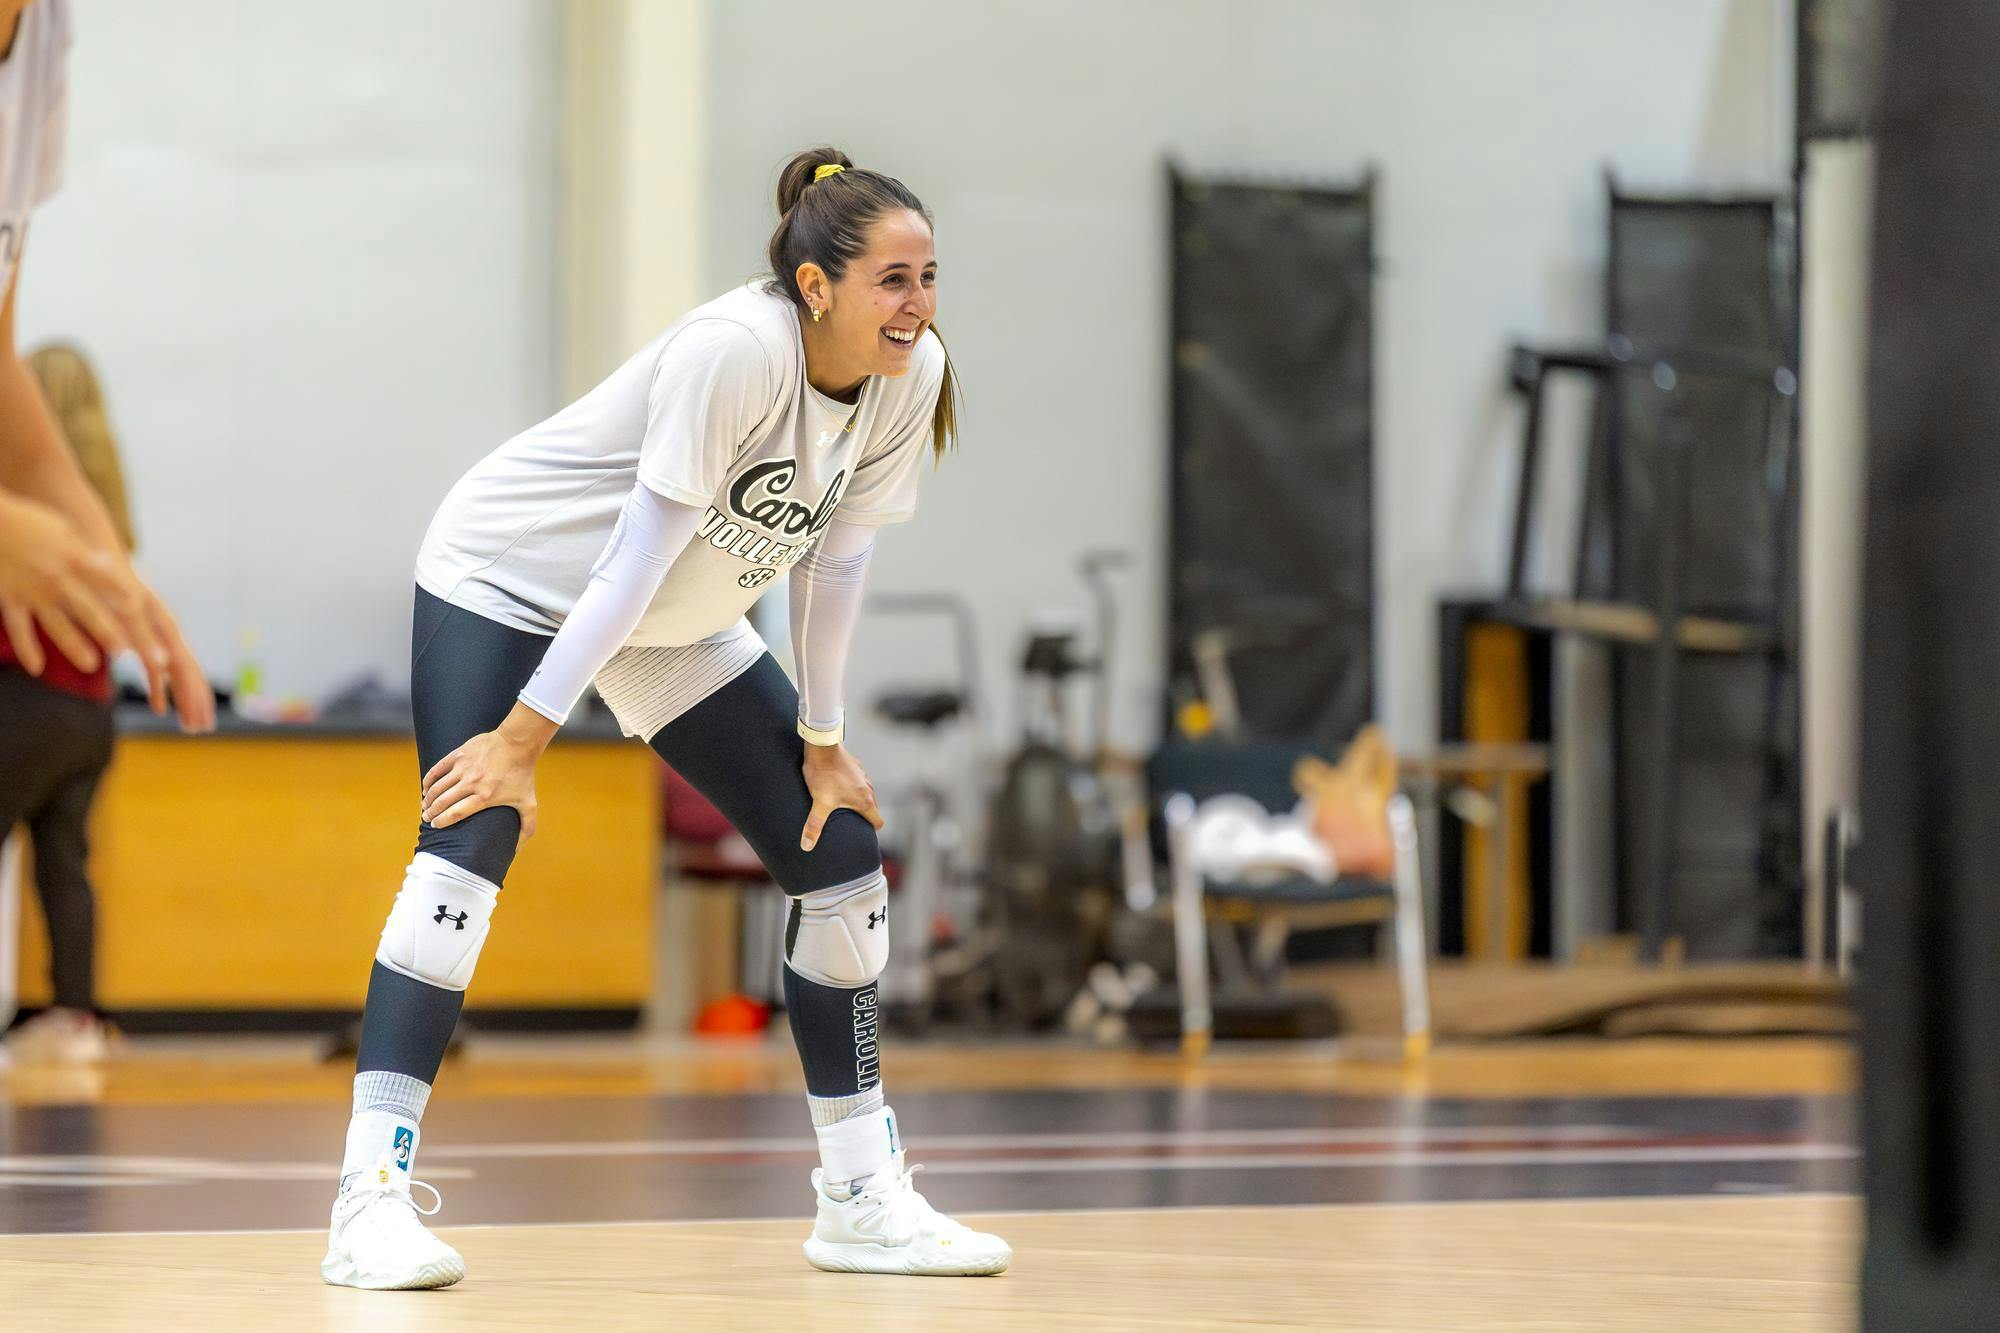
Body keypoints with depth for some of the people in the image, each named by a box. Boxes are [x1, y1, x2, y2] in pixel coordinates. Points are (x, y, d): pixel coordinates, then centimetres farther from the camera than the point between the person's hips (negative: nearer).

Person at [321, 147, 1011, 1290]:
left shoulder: (913, 372, -13)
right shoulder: (737, 348, -33)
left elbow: (837, 555, -2)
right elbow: (641, 553, -32)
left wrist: (822, 743, 1)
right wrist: (523, 736, -29)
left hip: (680, 628, 8)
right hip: (508, 581, -7)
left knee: (842, 855, 3)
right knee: (472, 842, -27)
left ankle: (864, 1199, 13)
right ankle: (371, 1197, -29)